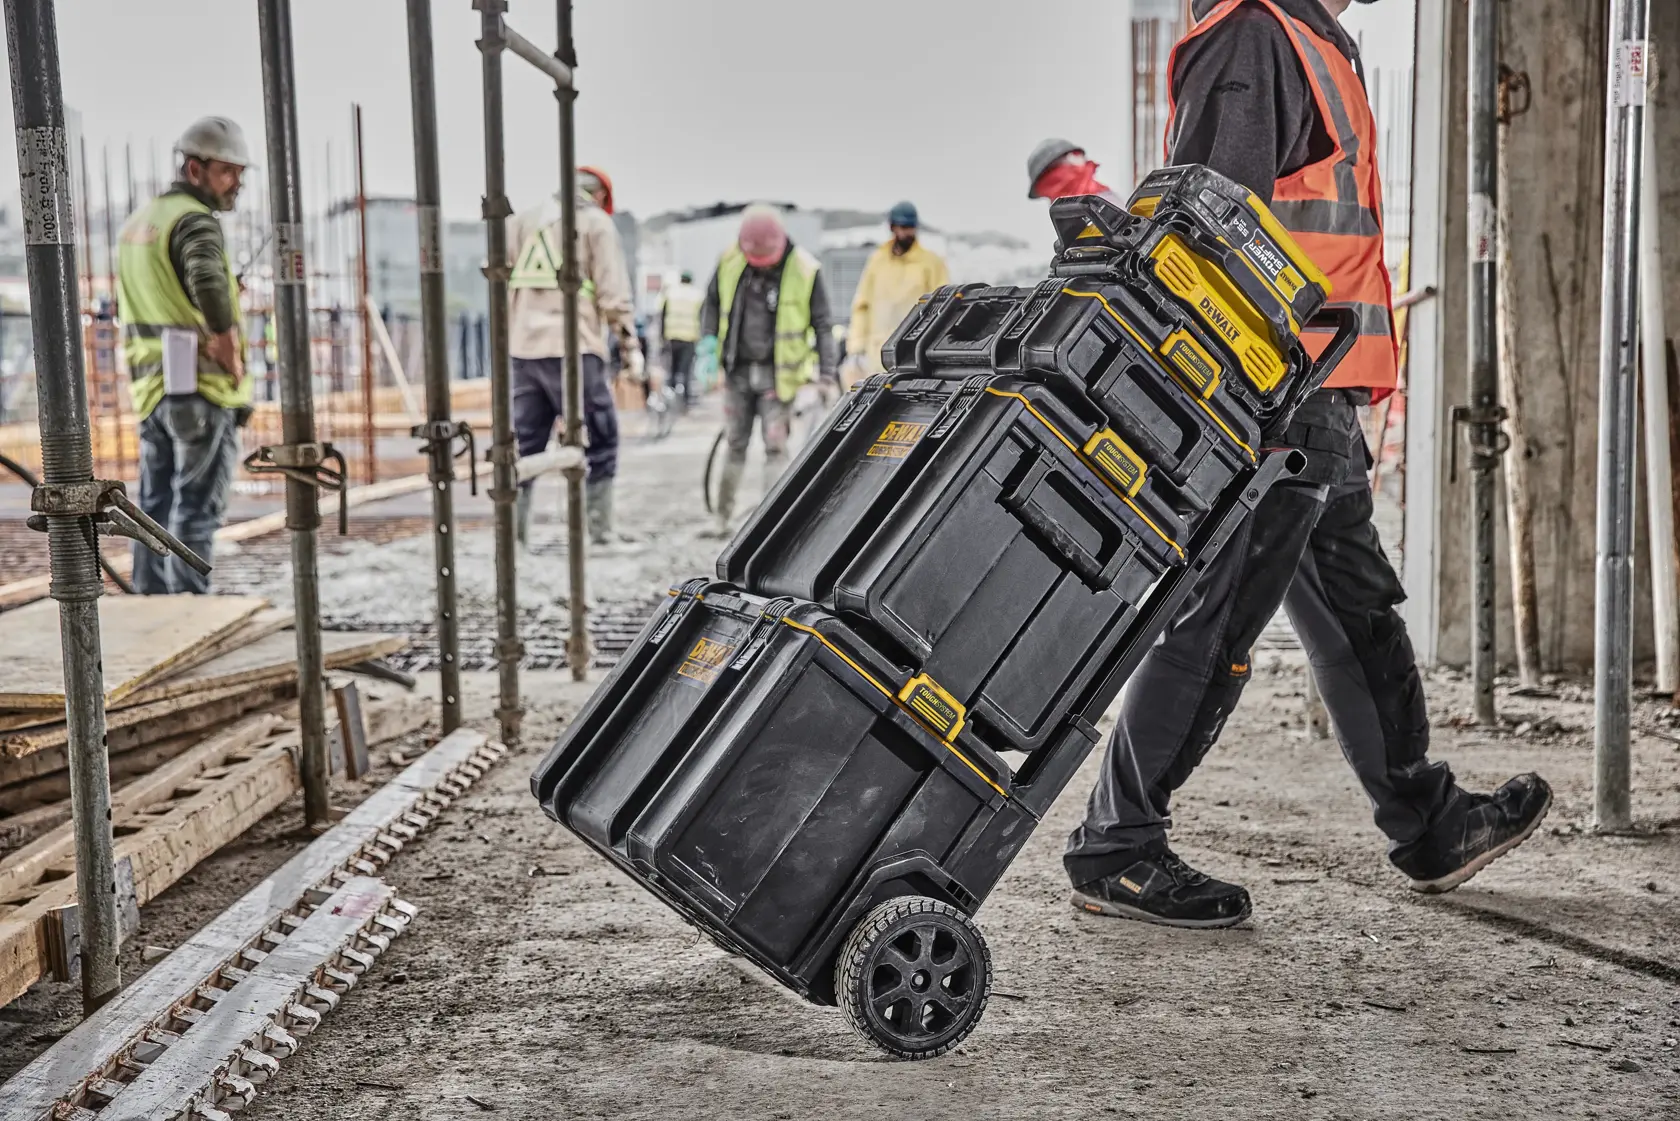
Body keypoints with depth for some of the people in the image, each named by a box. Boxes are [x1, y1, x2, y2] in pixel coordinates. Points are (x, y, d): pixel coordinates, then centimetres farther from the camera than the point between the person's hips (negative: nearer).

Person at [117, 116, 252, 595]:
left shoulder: (137, 223, 18)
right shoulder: (194, 220, -12)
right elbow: (208, 283, -33)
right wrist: (230, 354, -22)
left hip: (153, 387, 9)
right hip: (202, 386, -9)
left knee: (157, 509, 12)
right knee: (197, 510, -5)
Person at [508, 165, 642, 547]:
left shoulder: (523, 221, 19)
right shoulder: (596, 222, 3)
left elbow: (503, 284, 15)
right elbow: (613, 294, -5)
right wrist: (630, 346, -1)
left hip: (523, 350, 5)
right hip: (572, 349, -5)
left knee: (524, 443, 10)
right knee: (598, 443, 4)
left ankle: (512, 532, 7)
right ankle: (599, 532, 3)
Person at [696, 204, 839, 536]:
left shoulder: (804, 270, -11)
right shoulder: (729, 261, -2)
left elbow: (823, 324, -5)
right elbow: (711, 303, 13)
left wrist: (827, 373, -8)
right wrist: (708, 340, 0)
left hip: (777, 373, -3)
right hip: (738, 370, 3)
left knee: (775, 447, -6)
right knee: (735, 445, 10)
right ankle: (723, 517, 19)